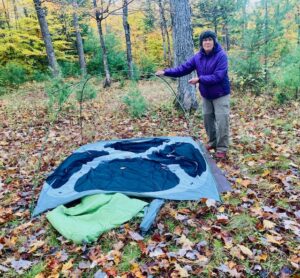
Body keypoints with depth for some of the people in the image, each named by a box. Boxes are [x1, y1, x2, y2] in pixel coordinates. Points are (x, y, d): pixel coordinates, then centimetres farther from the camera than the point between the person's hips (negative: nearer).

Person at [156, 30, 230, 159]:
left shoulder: (221, 55, -19)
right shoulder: (198, 57, -1)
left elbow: (218, 76, -27)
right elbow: (183, 68, -3)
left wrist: (199, 79, -29)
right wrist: (166, 72, -12)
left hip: (220, 95, -6)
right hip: (206, 95, 6)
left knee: (221, 121, -4)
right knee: (207, 119, 14)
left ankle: (222, 149, 7)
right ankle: (212, 142, 33)